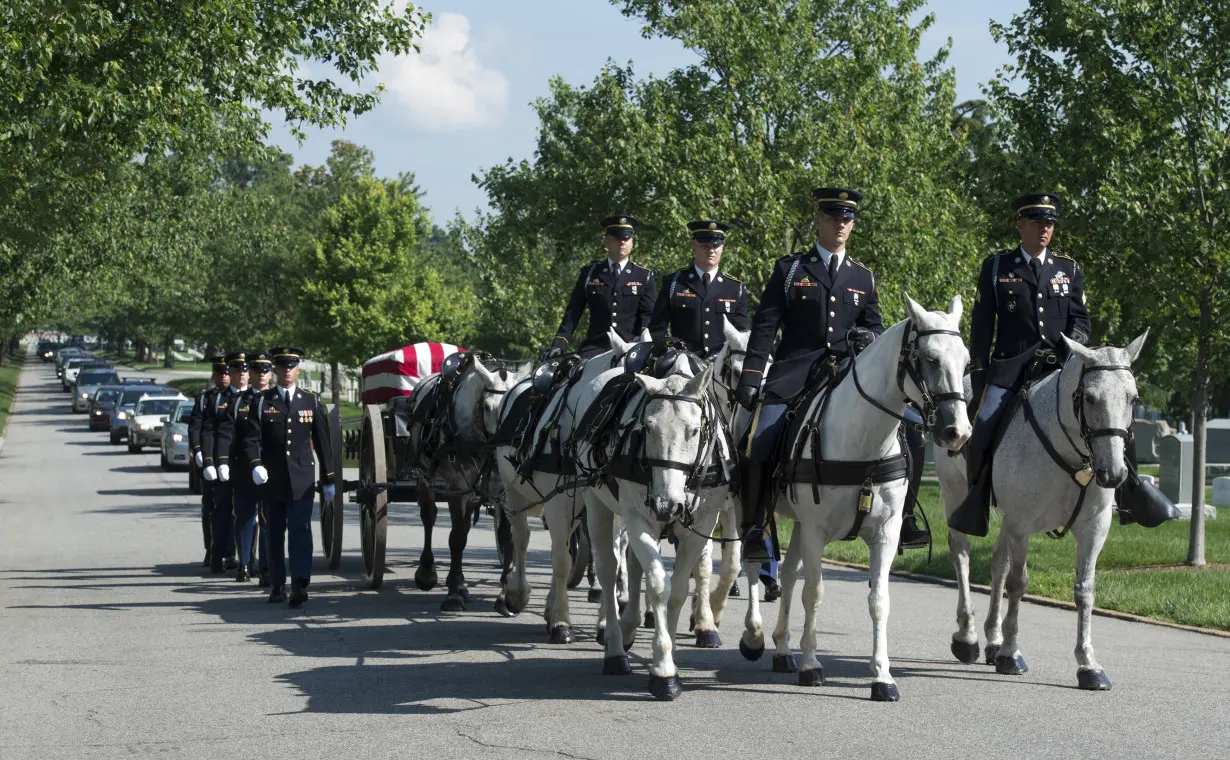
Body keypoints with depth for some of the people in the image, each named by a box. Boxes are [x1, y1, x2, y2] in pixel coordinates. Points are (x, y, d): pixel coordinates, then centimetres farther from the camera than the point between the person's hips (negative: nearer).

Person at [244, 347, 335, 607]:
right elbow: (251, 437, -2)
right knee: (275, 534, 7)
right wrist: (256, 464, -20)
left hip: (302, 480, -1)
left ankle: (300, 585, -19)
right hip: (272, 480, 1)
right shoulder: (262, 402, 5)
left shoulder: (311, 402, 7)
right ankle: (278, 585, 15)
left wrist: (328, 479, 8)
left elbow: (322, 441, 9)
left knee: (300, 532, -11)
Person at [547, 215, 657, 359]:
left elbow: (649, 314, 7)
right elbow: (573, 312, 15)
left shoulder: (644, 276, 15)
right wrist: (559, 343, 3)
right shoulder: (589, 273, 17)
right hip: (595, 347, 1)